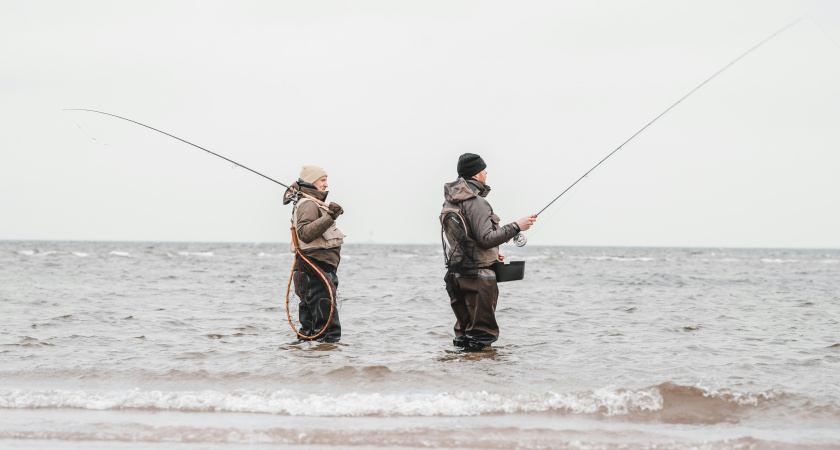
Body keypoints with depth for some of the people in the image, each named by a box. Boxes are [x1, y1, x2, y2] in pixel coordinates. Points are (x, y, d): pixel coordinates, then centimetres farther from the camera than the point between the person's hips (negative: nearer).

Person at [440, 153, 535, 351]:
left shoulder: (449, 202, 14)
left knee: (464, 332, 14)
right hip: (478, 275, -9)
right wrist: (516, 227, -15)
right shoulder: (475, 203, -15)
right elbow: (486, 238, -23)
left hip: (455, 275, 9)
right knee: (483, 333, -5)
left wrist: (490, 254, 24)